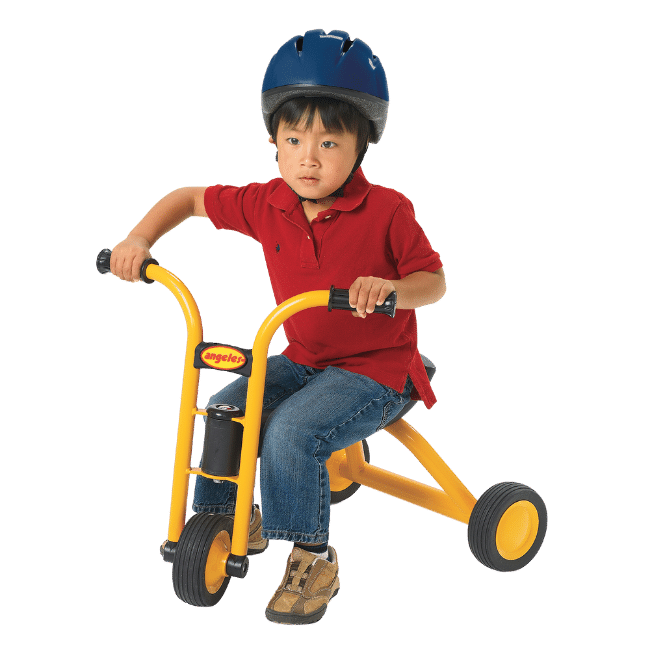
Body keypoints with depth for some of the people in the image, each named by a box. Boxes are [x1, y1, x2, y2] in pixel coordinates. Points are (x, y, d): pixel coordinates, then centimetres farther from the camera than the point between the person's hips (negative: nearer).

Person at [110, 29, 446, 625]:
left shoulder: (386, 211, -17)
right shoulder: (266, 205, -3)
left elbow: (434, 279, -11)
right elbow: (190, 199, 11)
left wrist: (392, 288, -34)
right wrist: (140, 239, -5)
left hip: (375, 369, -6)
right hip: (302, 359, 6)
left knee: (292, 431, -28)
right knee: (221, 413, -9)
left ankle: (314, 558, -8)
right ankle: (233, 515, 19)